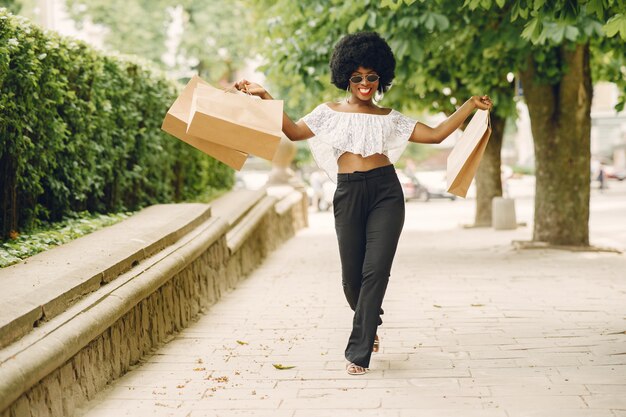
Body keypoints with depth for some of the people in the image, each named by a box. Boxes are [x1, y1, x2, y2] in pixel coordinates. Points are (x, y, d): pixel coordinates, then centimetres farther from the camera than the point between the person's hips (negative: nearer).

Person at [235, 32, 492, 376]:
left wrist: (469, 106, 6)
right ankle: (369, 327, 35)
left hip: (385, 192, 0)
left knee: (376, 270, -10)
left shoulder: (389, 118, 15)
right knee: (352, 275, 2)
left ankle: (358, 353, -4)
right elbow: (294, 132, 5)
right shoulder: (330, 112, 14)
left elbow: (435, 134, 12)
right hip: (348, 194, 0)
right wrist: (264, 96, 0)